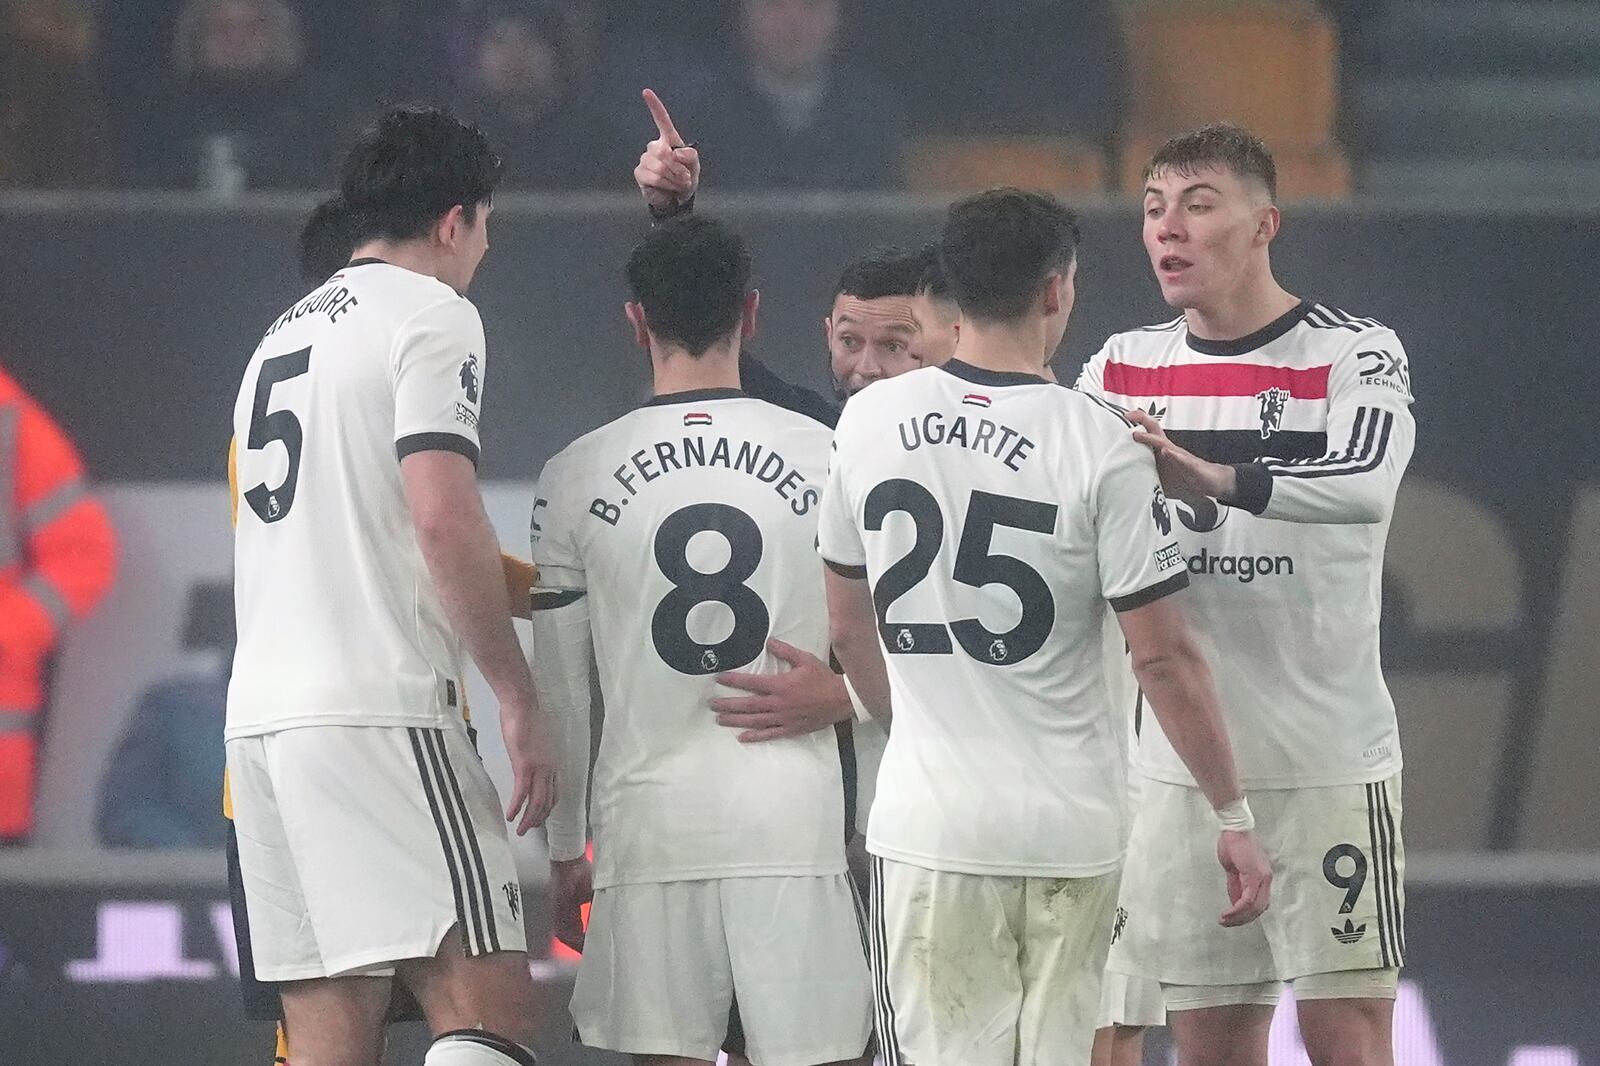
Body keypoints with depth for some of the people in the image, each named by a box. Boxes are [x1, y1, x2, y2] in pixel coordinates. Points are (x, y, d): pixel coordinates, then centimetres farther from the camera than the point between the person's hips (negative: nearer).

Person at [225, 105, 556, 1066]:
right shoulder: (432, 315, -2)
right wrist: (520, 700, -11)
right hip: (377, 708, -8)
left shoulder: (284, 335, 24)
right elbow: (444, 518, -15)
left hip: (261, 716, 8)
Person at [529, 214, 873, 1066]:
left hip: (649, 826, 0)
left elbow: (558, 688, 6)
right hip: (795, 819, 0)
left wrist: (564, 849, 14)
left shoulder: (577, 475, 3)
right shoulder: (824, 458, 2)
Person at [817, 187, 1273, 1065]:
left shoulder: (869, 421, 1)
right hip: (1067, 825, -2)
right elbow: (1163, 656, -10)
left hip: (926, 821, 2)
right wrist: (1232, 817, -2)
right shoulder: (1098, 444, -11)